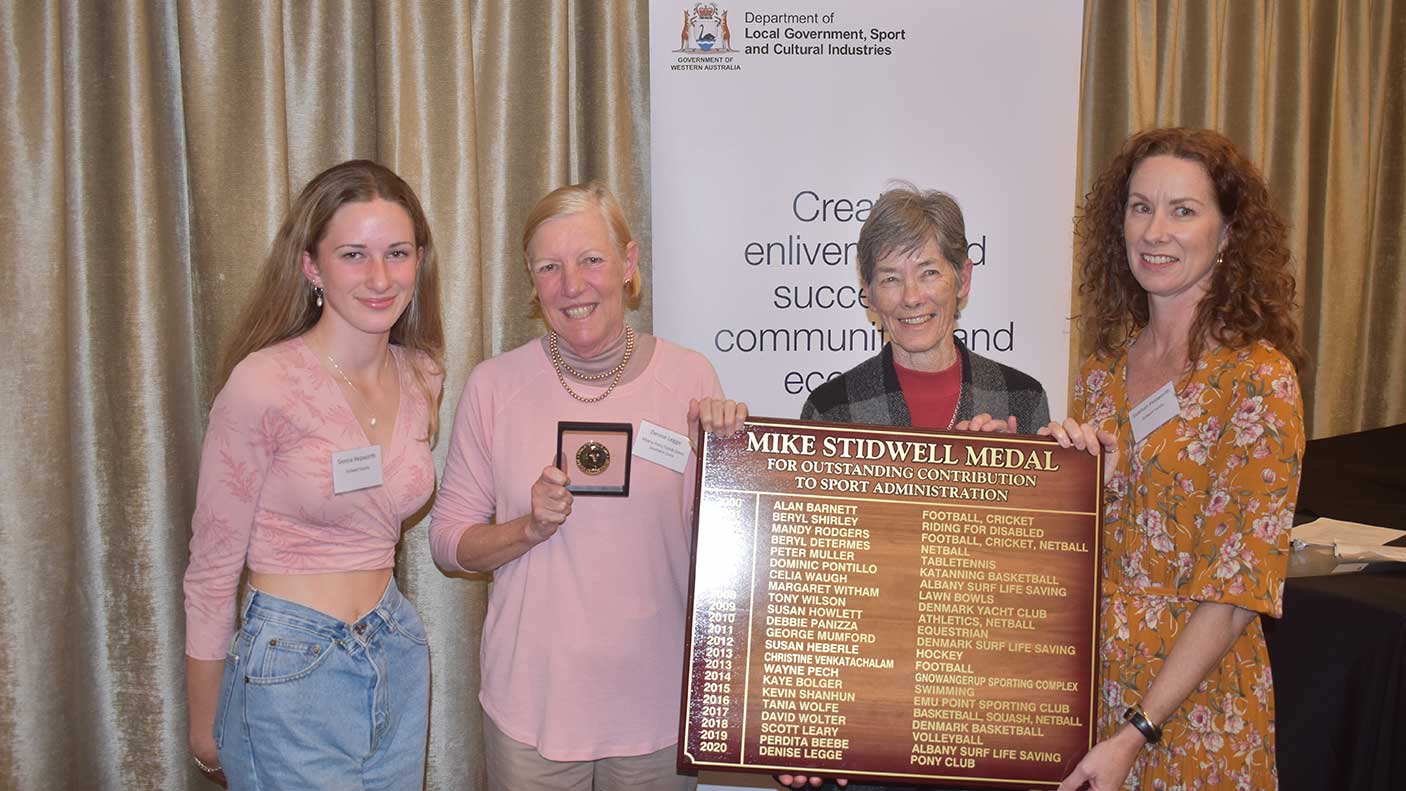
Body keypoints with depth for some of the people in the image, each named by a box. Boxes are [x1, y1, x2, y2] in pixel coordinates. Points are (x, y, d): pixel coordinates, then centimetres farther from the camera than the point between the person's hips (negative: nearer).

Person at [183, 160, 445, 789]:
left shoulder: (421, 377, 3)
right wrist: (204, 727, -3)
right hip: (292, 670, -6)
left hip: (398, 659, 6)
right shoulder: (264, 383, -16)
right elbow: (211, 570, -9)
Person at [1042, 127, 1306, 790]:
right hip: (1089, 682, 5)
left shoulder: (1258, 378, -13)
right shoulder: (1104, 369, 4)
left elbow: (1238, 592, -16)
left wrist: (1135, 735, -20)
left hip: (1192, 705, -5)